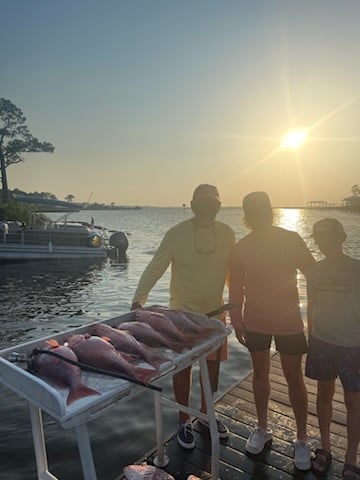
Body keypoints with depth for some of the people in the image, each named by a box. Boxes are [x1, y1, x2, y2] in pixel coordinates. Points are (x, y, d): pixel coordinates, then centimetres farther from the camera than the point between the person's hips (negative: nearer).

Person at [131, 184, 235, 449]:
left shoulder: (226, 233, -4)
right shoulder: (177, 233, -15)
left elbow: (233, 271, 6)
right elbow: (155, 268, -17)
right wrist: (139, 299, -28)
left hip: (215, 311, 4)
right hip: (183, 312, -3)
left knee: (212, 365, 16)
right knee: (183, 367, 8)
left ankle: (205, 414, 39)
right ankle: (184, 420, 31)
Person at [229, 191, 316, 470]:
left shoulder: (292, 240, -11)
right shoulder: (241, 247, -6)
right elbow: (236, 288, 0)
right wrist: (237, 322, 0)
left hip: (289, 321, -1)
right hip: (255, 321, 2)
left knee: (294, 379, 10)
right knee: (260, 374, 16)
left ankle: (302, 439, 29)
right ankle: (262, 429, 35)